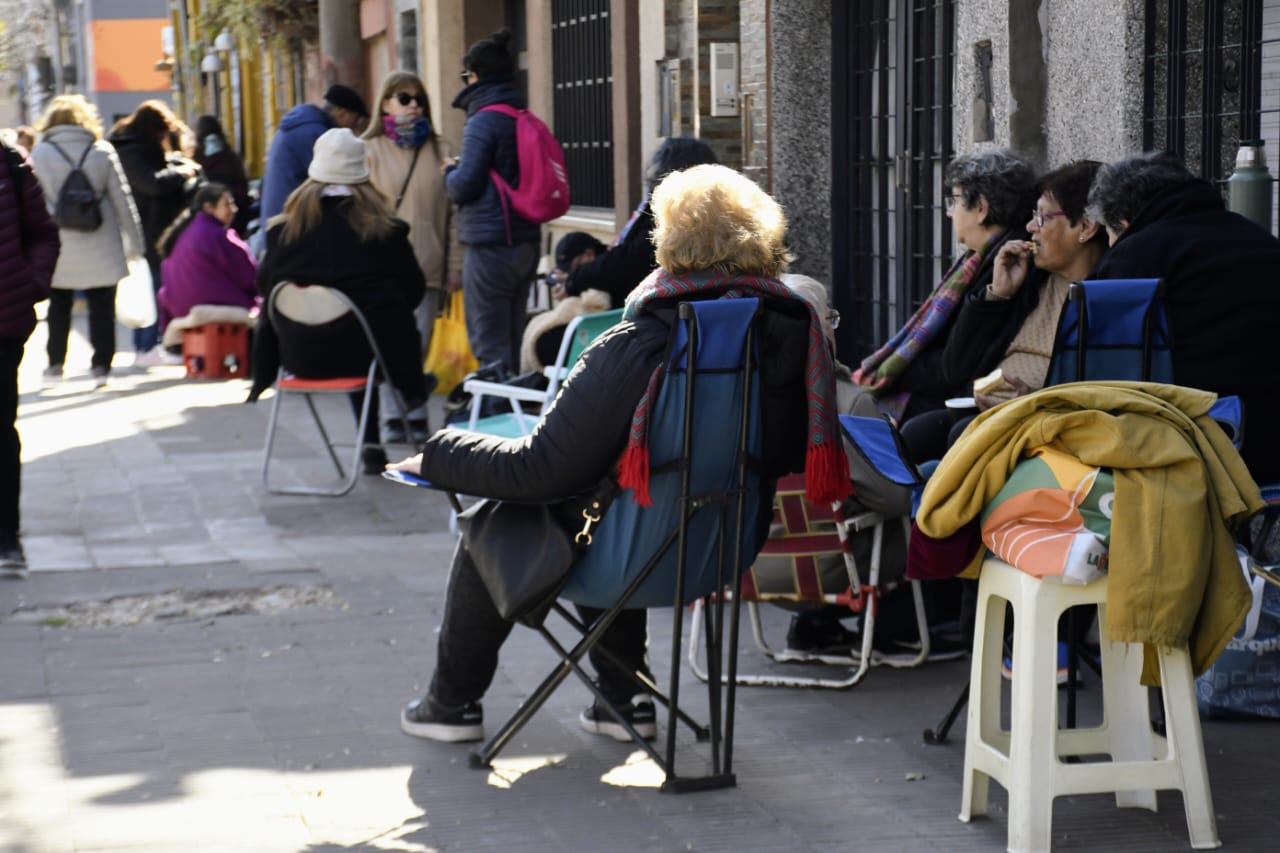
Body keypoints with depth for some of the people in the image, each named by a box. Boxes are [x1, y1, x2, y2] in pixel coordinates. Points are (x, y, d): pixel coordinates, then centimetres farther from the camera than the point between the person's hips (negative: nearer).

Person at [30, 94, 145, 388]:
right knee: (101, 307, 6)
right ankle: (101, 364, 3)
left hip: (59, 245, 0)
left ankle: (55, 363, 19)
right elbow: (122, 199, 2)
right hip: (101, 247, 0)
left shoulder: (40, 153, -4)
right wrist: (134, 242, 9)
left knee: (59, 306, 14)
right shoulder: (103, 151, 0)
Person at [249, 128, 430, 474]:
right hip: (364, 350, -2)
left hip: (302, 355, 2)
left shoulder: (284, 230, -2)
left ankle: (371, 447, 31)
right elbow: (413, 289, 3)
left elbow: (264, 287, 7)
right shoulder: (384, 228, -5)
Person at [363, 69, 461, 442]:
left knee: (420, 342, 1)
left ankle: (414, 414, 8)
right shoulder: (369, 150, 6)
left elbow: (451, 209, 8)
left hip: (427, 265, 2)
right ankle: (392, 416, 3)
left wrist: (455, 264, 1)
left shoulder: (438, 150, 11)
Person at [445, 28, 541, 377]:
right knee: (513, 341, 15)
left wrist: (451, 170, 7)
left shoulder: (483, 122, -13)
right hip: (526, 241, 8)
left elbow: (463, 187, -15)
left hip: (490, 245, -8)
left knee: (489, 346, -4)